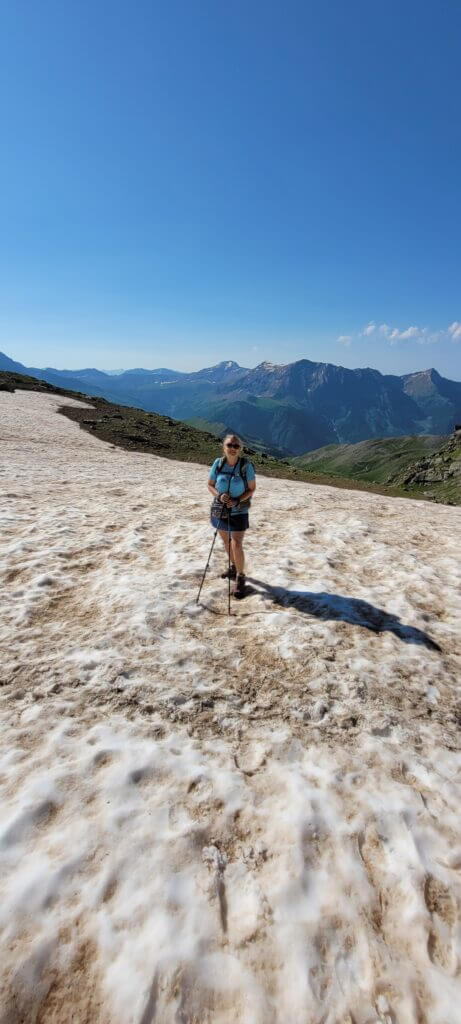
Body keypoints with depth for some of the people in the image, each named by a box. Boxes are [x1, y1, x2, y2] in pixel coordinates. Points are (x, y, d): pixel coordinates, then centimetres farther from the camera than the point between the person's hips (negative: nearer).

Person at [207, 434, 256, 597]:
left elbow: (252, 489, -7)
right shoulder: (218, 463, -7)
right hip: (220, 509, 4)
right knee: (226, 541, 19)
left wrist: (237, 501, -21)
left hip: (238, 511, -4)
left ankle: (240, 577, 11)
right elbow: (210, 485, 2)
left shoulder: (246, 465, -14)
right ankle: (233, 567, 43)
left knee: (236, 545, -8)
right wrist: (219, 496, -18)